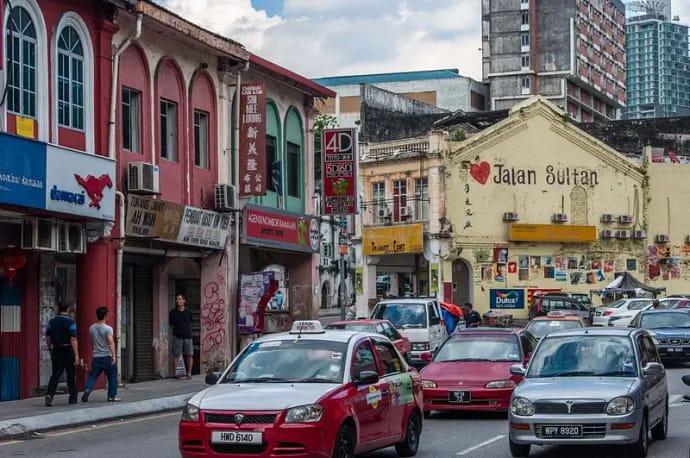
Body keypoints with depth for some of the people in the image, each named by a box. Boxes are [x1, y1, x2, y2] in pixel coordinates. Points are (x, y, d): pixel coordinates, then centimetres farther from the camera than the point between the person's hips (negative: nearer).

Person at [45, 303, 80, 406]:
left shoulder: (51, 322, 4)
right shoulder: (70, 322, -10)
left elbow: (48, 338, 7)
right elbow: (73, 340, -15)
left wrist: (50, 350, 21)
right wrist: (76, 356, -16)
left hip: (56, 351, 3)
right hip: (68, 351, -3)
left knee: (55, 374, 5)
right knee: (71, 374, 8)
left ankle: (49, 394, -16)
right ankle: (73, 398, 15)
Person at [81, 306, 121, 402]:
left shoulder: (92, 328, 7)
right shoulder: (107, 328, -10)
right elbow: (111, 342, -20)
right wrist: (114, 355, -23)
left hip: (96, 357, 4)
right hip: (107, 356, -4)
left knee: (92, 376, 7)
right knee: (112, 376, 8)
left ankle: (87, 390, -15)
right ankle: (112, 396, 9)